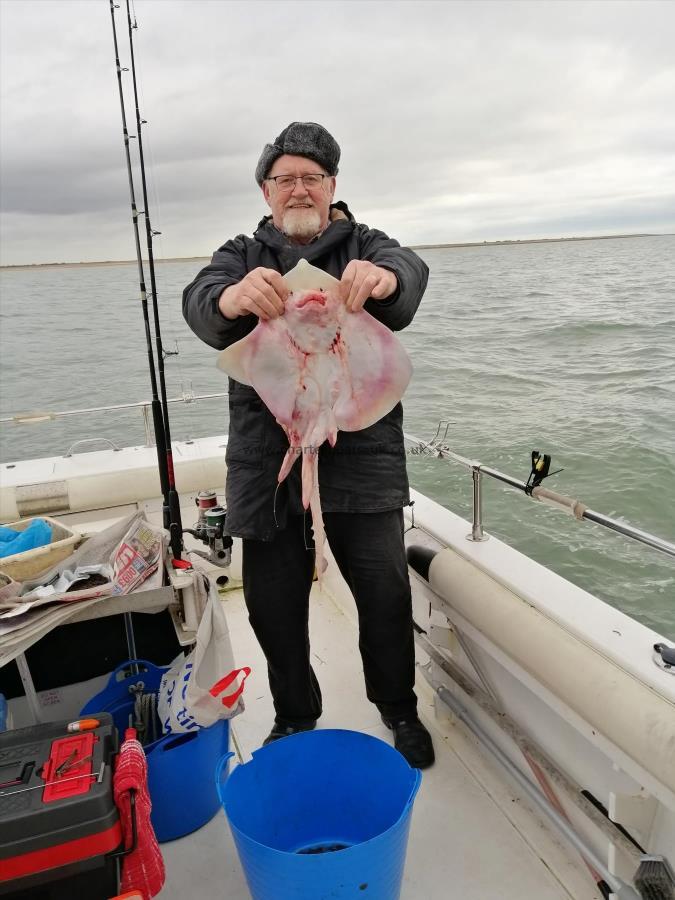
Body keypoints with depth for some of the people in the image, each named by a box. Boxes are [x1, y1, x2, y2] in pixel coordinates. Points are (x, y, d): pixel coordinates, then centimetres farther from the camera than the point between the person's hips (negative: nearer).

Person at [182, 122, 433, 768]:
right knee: (273, 605, 7)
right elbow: (199, 304, -10)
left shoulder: (365, 248, 10)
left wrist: (384, 277, -40)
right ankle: (294, 717, 33)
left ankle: (398, 708, 28)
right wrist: (234, 296, -35)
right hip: (268, 463, 2)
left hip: (362, 457, -1)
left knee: (386, 592, 0)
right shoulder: (242, 257, 12)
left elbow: (410, 272, -14)